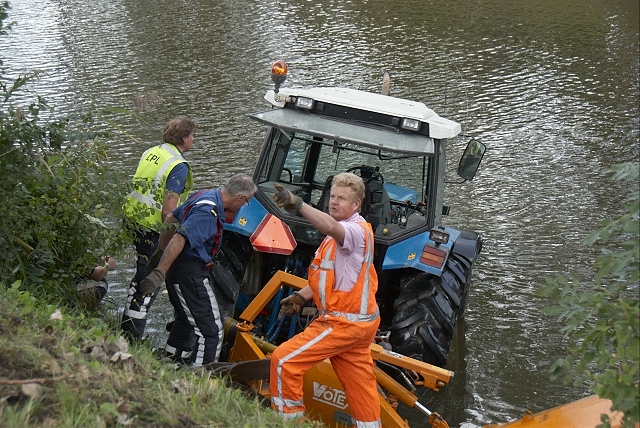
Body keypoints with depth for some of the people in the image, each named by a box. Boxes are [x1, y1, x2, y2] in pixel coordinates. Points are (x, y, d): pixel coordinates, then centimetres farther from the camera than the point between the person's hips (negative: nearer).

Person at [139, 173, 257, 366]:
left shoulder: (203, 196, 9)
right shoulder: (209, 212, -22)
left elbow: (170, 220, 18)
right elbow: (179, 239, -30)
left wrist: (160, 252, 23)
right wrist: (159, 274, -32)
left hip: (178, 270, 11)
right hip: (191, 274, -10)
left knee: (186, 321, 25)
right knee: (211, 329, -5)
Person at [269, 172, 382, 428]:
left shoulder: (357, 230, -17)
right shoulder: (343, 233, 16)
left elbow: (330, 227, -42)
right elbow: (328, 275, 24)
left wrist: (298, 205, -55)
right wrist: (301, 297, 11)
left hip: (343, 323, -10)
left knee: (283, 360, -10)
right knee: (361, 386, 15)